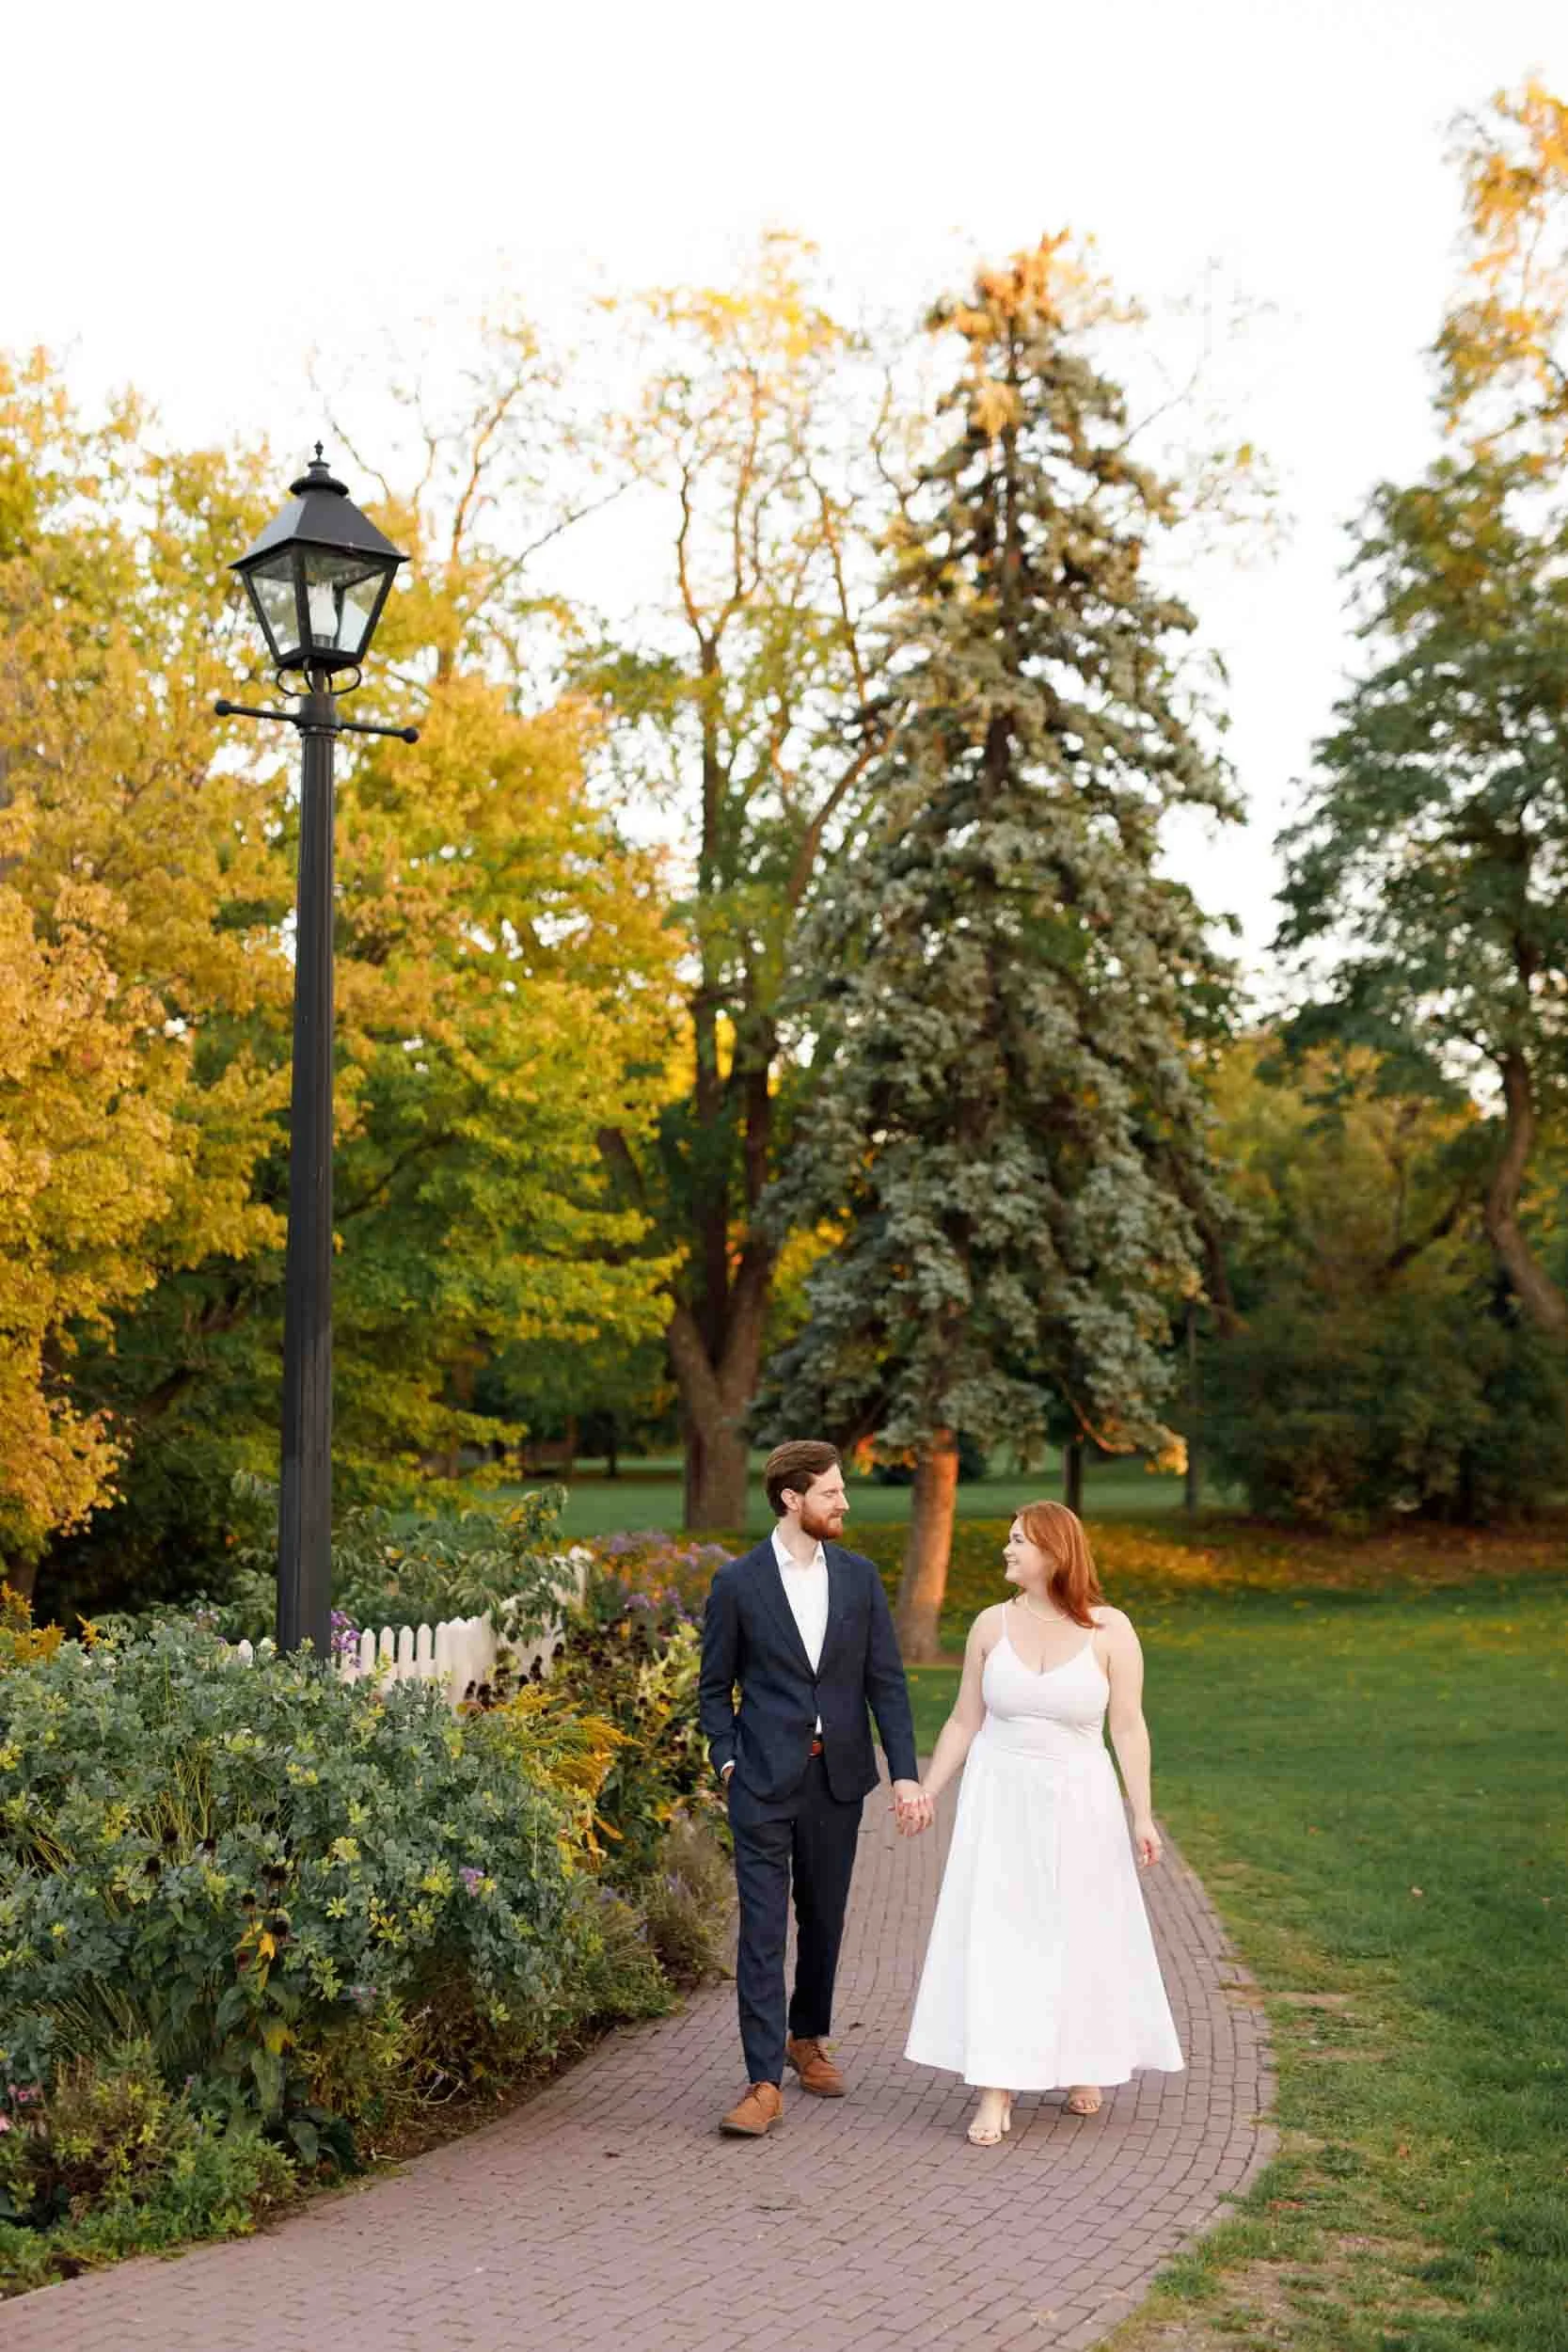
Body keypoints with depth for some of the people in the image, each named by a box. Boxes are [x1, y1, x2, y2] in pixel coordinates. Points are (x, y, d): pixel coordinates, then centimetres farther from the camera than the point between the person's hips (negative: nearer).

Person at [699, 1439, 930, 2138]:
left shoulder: (859, 1577, 3)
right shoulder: (737, 1583, -5)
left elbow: (886, 1680, 2)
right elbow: (715, 1686, 3)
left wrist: (906, 1772, -5)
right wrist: (727, 1760, -9)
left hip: (838, 1777, 3)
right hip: (765, 1781, -3)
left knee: (823, 1919, 15)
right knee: (761, 1928, -6)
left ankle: (807, 2037, 36)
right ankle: (764, 2082, -3)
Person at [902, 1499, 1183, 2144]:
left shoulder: (1110, 1630, -7)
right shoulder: (992, 1625, -1)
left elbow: (1128, 1727, -6)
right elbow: (964, 1721, 5)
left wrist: (1142, 1814, -11)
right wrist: (925, 1793, 2)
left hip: (1077, 1805, -1)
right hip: (999, 1801, 1)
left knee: (1081, 1937, 10)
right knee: (995, 1938, -2)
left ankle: (1082, 2067, 33)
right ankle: (996, 2092, 2)